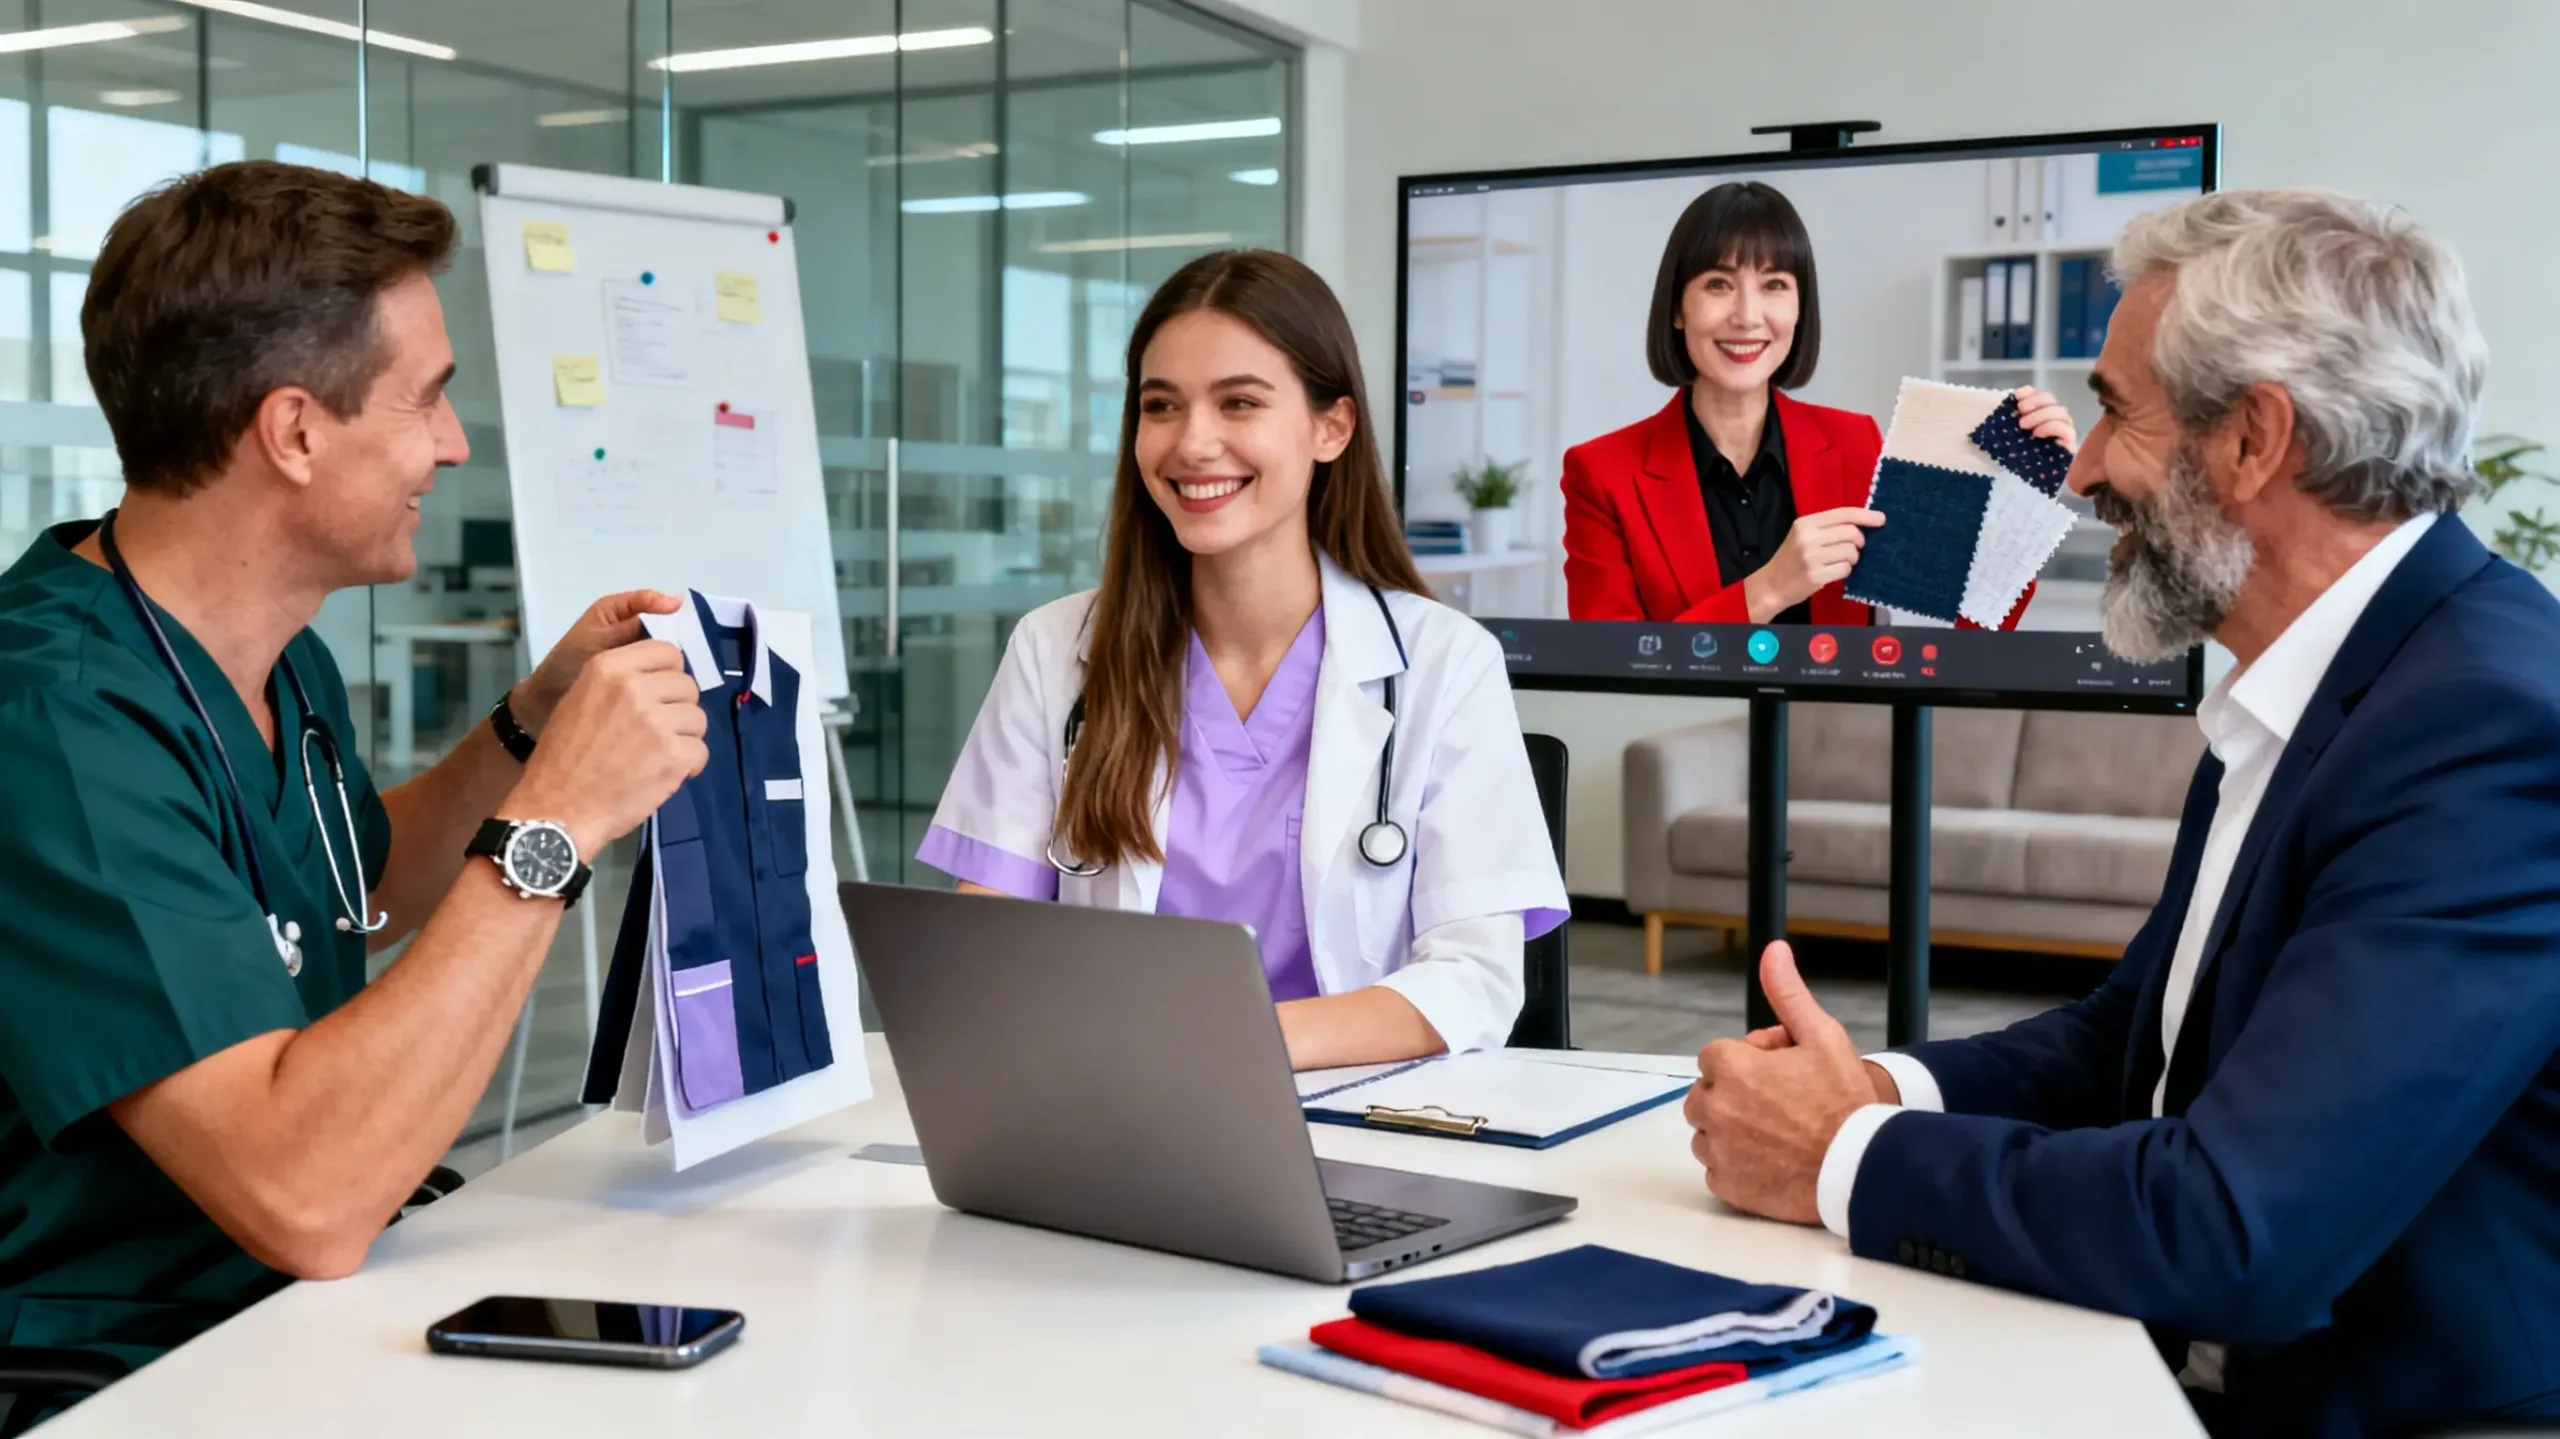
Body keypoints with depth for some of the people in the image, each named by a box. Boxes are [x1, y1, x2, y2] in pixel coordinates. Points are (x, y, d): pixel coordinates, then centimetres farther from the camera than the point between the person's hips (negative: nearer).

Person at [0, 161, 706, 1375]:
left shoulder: (277, 657, 5)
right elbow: (307, 1200, -31)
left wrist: (532, 723, 10)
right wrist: (554, 822, -25)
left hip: (294, 1320, 9)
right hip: (130, 1364, -8)